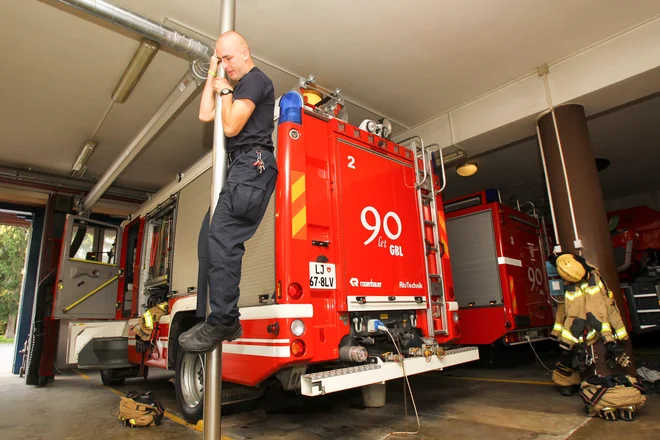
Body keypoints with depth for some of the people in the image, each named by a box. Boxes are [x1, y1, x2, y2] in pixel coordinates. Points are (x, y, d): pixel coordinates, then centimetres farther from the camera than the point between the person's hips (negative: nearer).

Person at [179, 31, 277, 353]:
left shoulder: (255, 80, -2)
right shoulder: (244, 85, 28)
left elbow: (230, 127, -11)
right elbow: (205, 115, 23)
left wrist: (225, 91, 4)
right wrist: (212, 75, 23)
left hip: (251, 166, -11)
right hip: (246, 167, 11)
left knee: (222, 241, -19)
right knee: (223, 241, 5)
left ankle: (221, 323, -17)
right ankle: (227, 320, 8)